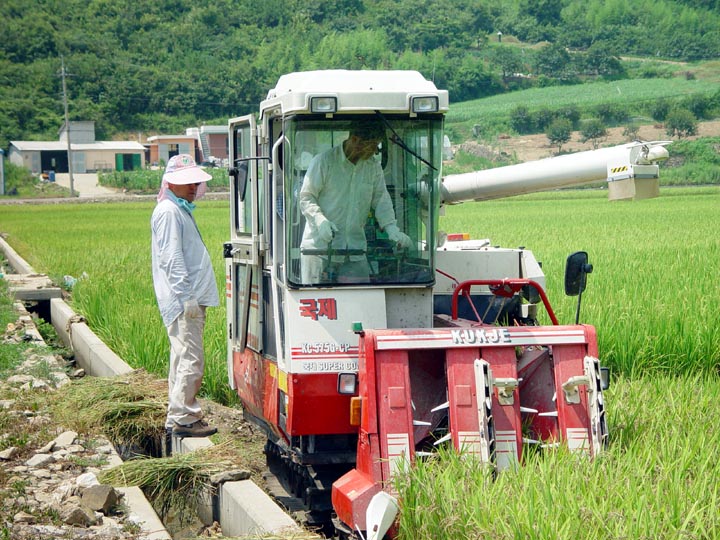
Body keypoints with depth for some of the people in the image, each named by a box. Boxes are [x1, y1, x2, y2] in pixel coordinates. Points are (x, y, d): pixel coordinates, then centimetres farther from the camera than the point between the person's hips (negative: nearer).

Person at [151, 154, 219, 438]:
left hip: (191, 300, 11)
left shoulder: (181, 210, 21)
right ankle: (184, 418, -6)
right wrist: (187, 297, -22)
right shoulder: (168, 212, -12)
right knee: (191, 360, -10)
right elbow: (172, 258, -19)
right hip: (184, 300, -11)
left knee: (182, 358, 13)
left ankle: (177, 418, 19)